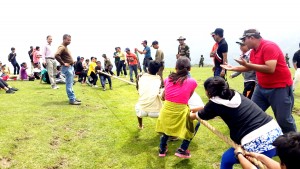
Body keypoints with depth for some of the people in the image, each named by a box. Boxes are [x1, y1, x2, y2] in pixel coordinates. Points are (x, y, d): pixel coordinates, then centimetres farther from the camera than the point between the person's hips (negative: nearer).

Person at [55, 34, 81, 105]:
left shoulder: (65, 47, 17)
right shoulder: (62, 47, -13)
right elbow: (56, 55, -29)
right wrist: (63, 63, -22)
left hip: (71, 67, 10)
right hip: (67, 68, -10)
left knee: (70, 84, 16)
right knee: (69, 84, -8)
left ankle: (73, 97, 24)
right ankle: (72, 100, -6)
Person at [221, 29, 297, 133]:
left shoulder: (269, 47, -21)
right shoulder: (253, 51, 6)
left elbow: (270, 69, -31)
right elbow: (250, 67, 19)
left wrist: (247, 64, -29)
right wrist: (232, 68, 15)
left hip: (280, 88, -8)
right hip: (262, 87, 9)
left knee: (283, 119, -2)